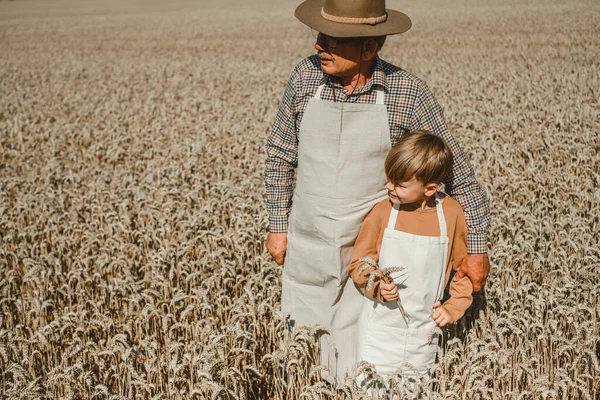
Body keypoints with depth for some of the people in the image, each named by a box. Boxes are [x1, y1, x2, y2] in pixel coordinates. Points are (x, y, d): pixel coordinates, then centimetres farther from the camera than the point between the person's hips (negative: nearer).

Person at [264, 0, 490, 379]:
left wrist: (477, 247, -4)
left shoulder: (409, 93, -15)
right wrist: (278, 226, 9)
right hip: (308, 250, 3)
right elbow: (280, 155, 8)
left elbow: (458, 172, -5)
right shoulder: (305, 76, -7)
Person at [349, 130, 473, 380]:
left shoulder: (451, 213, -6)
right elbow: (359, 262, -2)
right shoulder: (382, 212, -9)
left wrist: (453, 308, 1)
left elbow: (465, 265, 7)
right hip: (380, 329, -1)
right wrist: (377, 286, -19)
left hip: (424, 332, 1)